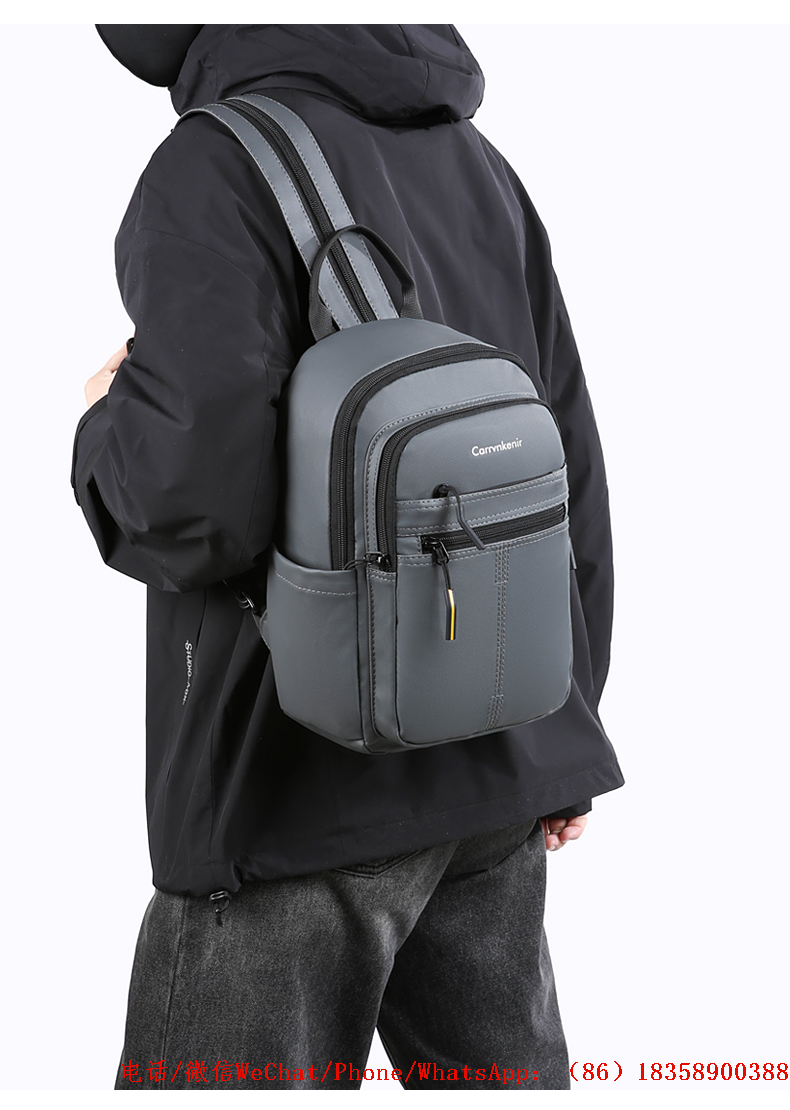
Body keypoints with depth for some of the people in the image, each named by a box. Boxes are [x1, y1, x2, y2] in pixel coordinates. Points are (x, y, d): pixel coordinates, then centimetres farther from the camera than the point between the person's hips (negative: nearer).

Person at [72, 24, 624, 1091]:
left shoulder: (215, 170, -14)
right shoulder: (474, 162, 8)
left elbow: (197, 504, -24)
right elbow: (570, 469, 10)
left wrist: (107, 433, -1)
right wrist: (564, 730, 18)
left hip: (302, 799, -7)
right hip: (494, 772, 7)